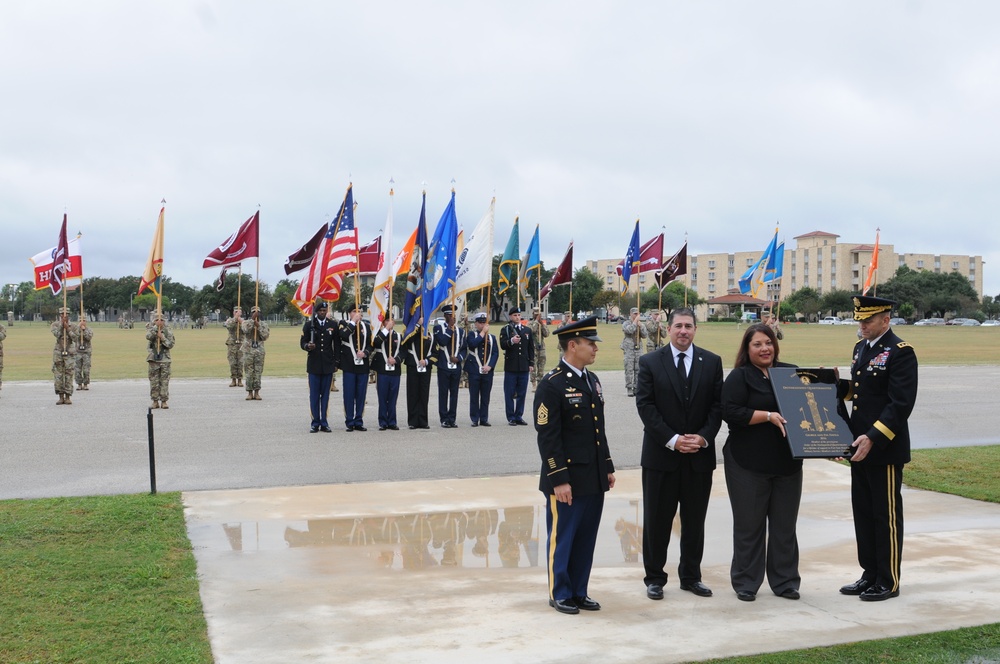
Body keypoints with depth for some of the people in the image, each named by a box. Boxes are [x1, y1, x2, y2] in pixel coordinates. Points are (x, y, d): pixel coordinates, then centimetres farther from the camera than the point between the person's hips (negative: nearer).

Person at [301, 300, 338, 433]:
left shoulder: (333, 325, 8)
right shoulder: (309, 325, 4)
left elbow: (337, 345, 10)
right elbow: (302, 343, 3)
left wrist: (336, 363, 4)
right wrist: (307, 346, -20)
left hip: (328, 365, 1)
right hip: (314, 365, -1)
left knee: (325, 395, 4)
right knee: (314, 395, 0)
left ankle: (324, 423, 9)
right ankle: (315, 423, 6)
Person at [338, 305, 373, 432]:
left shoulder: (366, 326, 12)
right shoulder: (344, 324, 2)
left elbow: (370, 344, 10)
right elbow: (343, 335, -20)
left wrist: (365, 353, -9)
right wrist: (353, 321, -15)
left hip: (363, 365, 3)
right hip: (349, 365, -3)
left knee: (361, 394, 6)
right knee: (349, 395, -1)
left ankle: (359, 422, 13)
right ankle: (349, 422, 6)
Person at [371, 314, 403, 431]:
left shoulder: (398, 336, 12)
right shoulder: (379, 334, 3)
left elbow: (402, 352, 9)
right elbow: (375, 343, -20)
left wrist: (396, 360, -11)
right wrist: (386, 329, -17)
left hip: (395, 371, 3)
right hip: (382, 370, -3)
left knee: (393, 398, 6)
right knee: (382, 398, 0)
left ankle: (392, 422, 12)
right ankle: (383, 422, 6)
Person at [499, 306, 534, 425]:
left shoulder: (527, 330, 14)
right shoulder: (505, 330, 2)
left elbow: (531, 348, 15)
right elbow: (502, 345, -11)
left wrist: (531, 363, 8)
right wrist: (511, 341, -31)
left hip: (524, 367, 4)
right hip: (510, 367, -3)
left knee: (522, 393, 6)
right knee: (510, 393, -1)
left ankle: (519, 416, 14)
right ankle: (511, 418, 5)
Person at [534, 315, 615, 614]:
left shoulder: (592, 380, 12)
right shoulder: (551, 385, -14)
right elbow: (547, 437, -16)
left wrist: (608, 467, 16)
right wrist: (559, 480, -18)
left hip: (594, 478, 8)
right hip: (567, 478, -8)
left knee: (586, 539, 13)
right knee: (562, 538, 5)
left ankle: (579, 592, 25)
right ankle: (560, 594, 18)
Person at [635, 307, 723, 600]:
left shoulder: (712, 362, 5)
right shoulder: (650, 362, -1)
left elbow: (717, 405, 3)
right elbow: (645, 405, -7)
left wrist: (704, 437, -11)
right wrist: (672, 440, -15)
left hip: (700, 455, 2)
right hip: (661, 454, -2)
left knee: (695, 520, 11)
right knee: (657, 520, 6)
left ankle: (691, 576, 25)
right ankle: (655, 578, 18)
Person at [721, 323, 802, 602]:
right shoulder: (739, 377, -2)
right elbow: (731, 412, -13)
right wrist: (768, 416, -19)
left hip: (787, 462, 4)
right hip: (749, 464, -4)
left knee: (785, 525, 10)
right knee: (749, 525, 4)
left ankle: (785, 581, 22)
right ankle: (746, 583, 16)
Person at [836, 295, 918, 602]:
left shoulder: (900, 352, -14)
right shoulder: (861, 347, 12)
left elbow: (901, 404, -20)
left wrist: (873, 438, -26)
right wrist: (836, 383, 2)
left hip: (885, 448, -8)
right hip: (860, 446, 8)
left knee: (886, 516, 2)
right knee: (863, 512, 14)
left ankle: (889, 581, 13)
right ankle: (870, 575, 25)